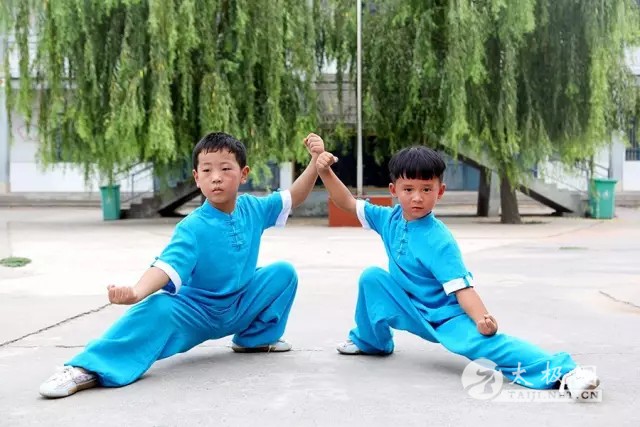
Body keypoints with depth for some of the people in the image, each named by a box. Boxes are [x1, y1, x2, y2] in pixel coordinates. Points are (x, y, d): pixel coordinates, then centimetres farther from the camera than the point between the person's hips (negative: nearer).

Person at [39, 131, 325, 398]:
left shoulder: (252, 208, -6)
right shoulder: (192, 228, -22)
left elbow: (293, 198, 8)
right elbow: (167, 266, -36)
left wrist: (315, 160, -4)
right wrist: (136, 292, -56)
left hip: (240, 307, 5)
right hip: (195, 311, -5)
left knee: (283, 272, -7)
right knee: (159, 309, -36)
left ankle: (255, 337, 9)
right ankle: (89, 367, -38)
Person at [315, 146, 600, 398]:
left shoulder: (438, 240, -24)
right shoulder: (389, 219, -5)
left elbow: (461, 287, -28)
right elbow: (348, 203, 5)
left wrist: (481, 318, -44)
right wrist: (325, 172, -5)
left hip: (445, 316, -7)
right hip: (412, 312, 7)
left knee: (481, 341, -35)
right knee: (372, 277, -10)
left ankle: (560, 371, -41)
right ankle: (371, 341, 12)